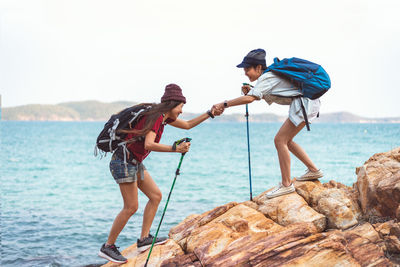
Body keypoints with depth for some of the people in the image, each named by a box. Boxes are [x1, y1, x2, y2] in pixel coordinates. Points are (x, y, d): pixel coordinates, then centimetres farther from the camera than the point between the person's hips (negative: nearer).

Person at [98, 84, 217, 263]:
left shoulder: (163, 117, 10)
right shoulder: (155, 117, -19)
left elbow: (188, 125, 23)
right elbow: (149, 144, -34)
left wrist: (210, 113, 18)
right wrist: (175, 149, -41)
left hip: (135, 162, 10)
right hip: (123, 161, -10)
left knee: (156, 196, 9)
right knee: (131, 207, -7)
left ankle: (144, 239, 13)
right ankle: (107, 247, 3)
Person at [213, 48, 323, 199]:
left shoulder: (266, 78, -16)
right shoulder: (269, 76, 14)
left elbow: (250, 99, -29)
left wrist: (224, 105, -26)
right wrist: (250, 90, -1)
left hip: (304, 104, -11)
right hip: (304, 103, 11)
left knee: (280, 140, -11)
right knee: (286, 140, 16)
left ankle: (286, 184, -8)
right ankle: (313, 170, 24)